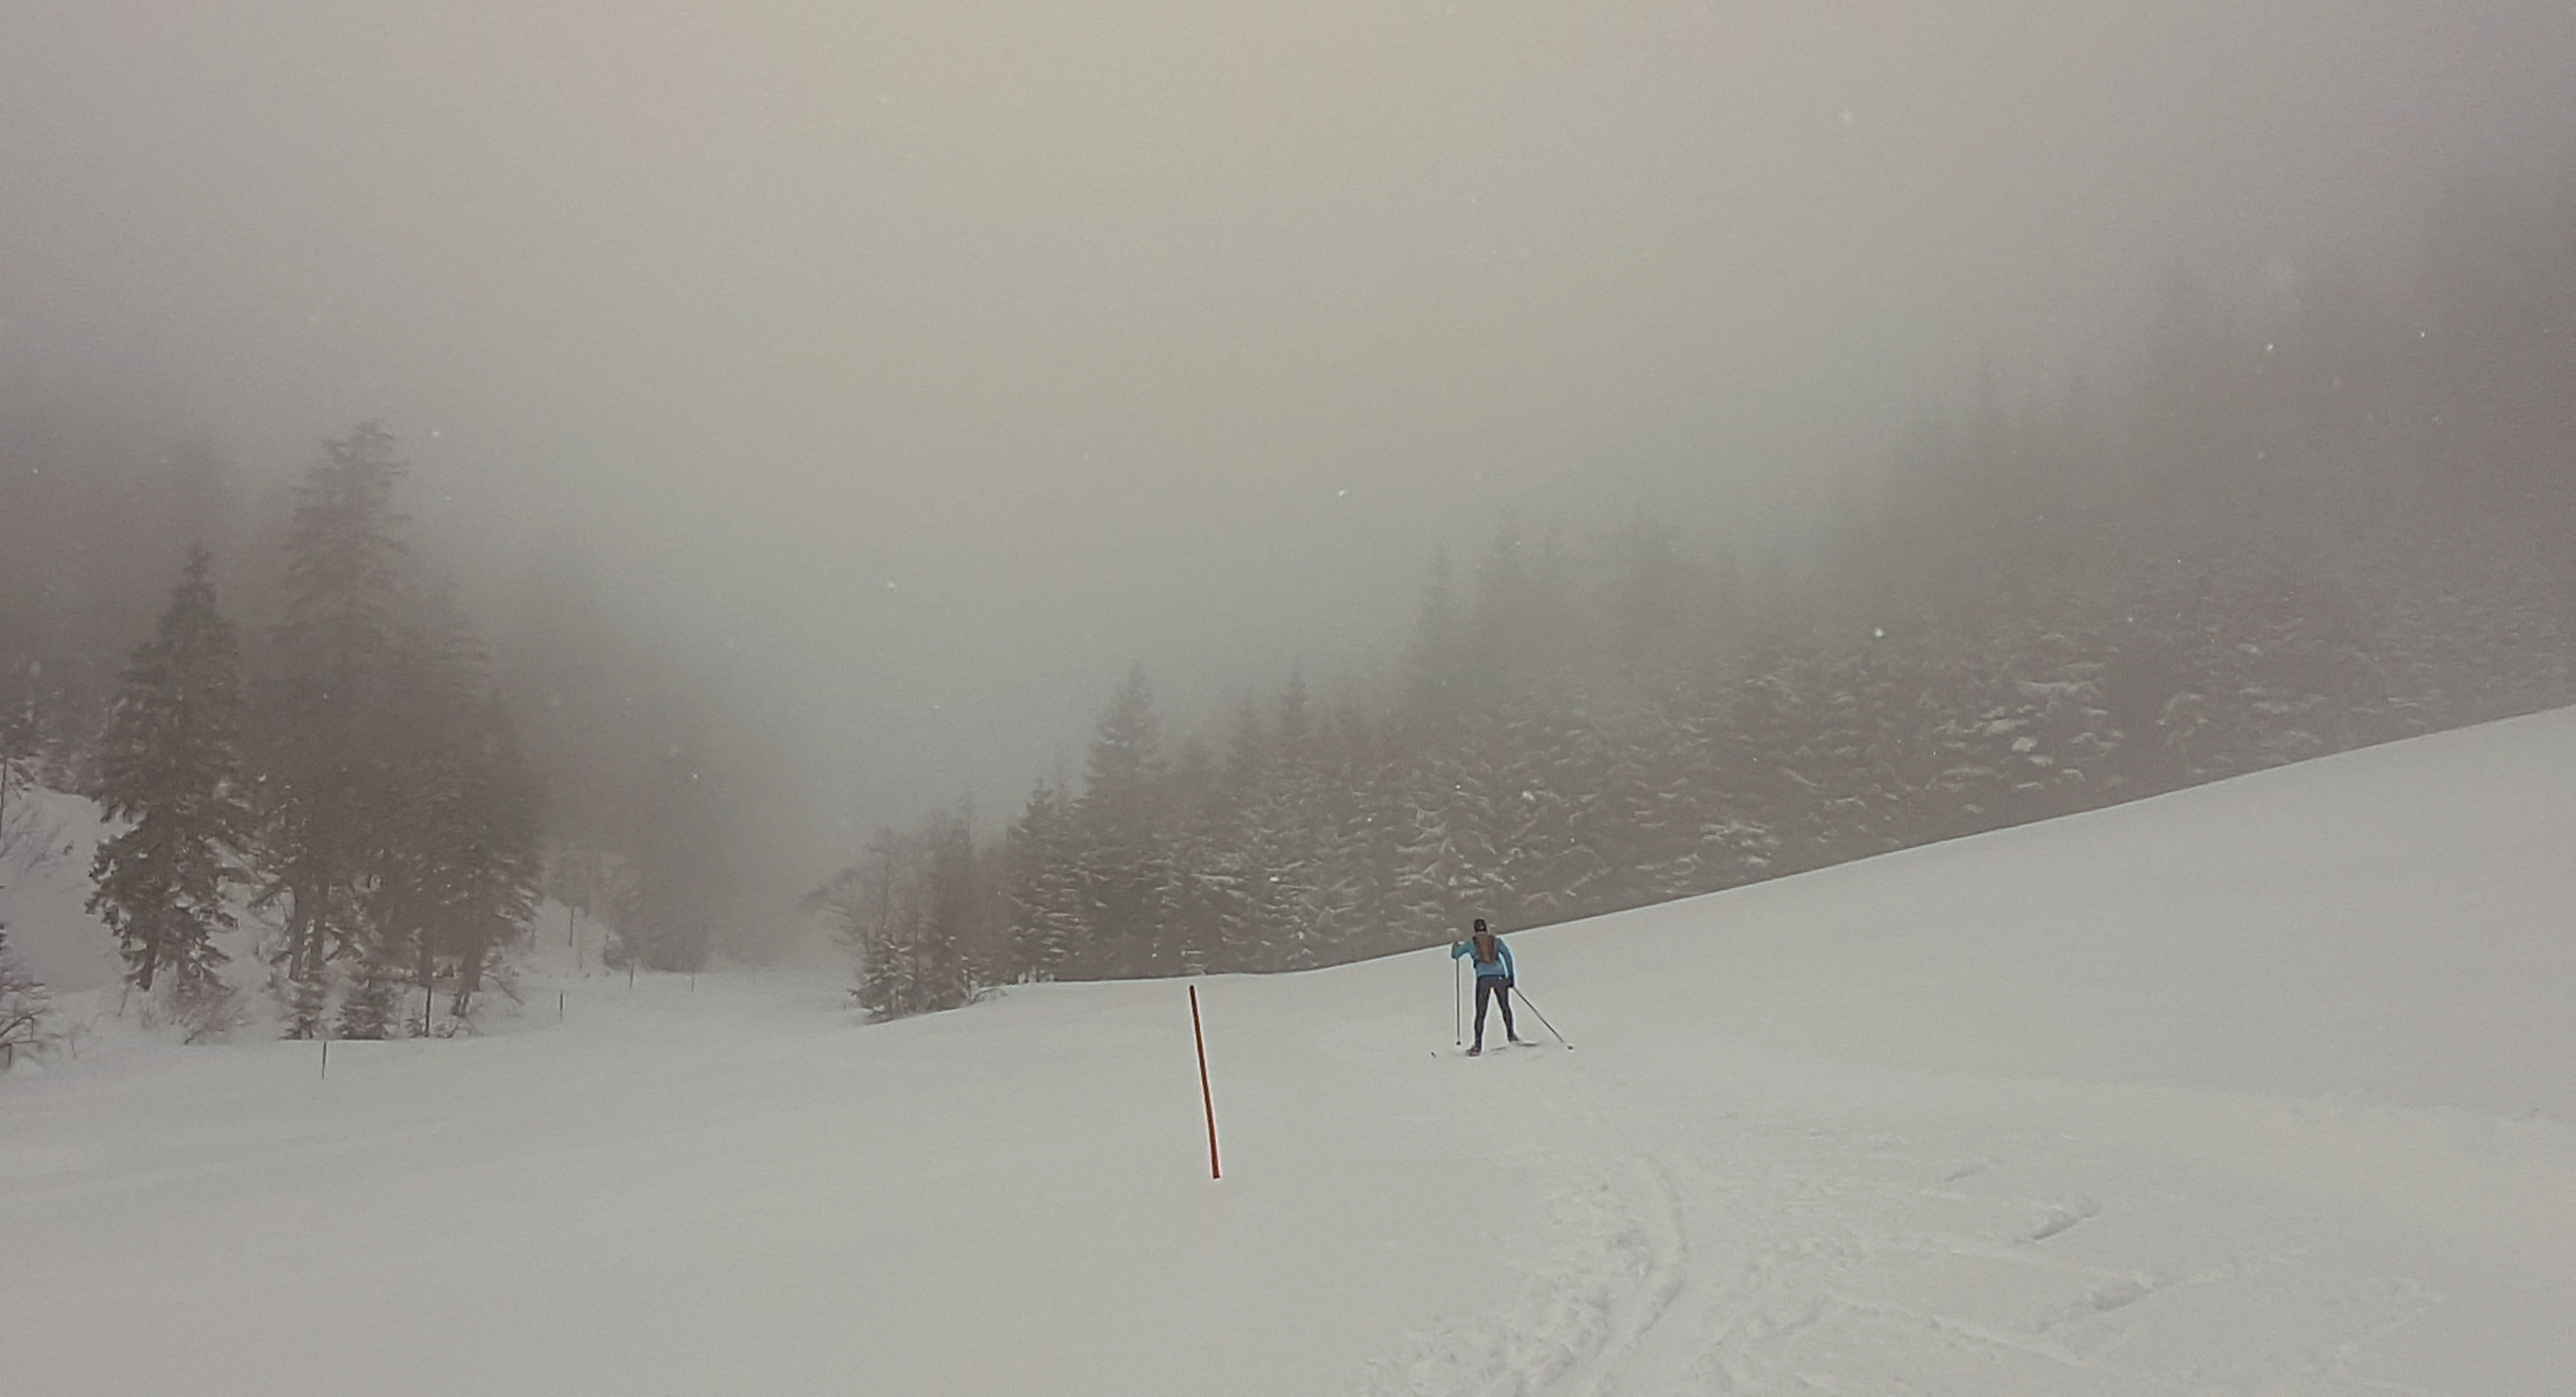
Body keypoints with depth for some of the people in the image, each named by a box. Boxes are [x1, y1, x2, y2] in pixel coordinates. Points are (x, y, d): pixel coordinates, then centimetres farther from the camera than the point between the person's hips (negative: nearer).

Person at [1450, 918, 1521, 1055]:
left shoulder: (1470, 942, 15)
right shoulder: (1496, 940, 18)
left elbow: (1454, 955, 22)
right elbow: (1507, 954, 6)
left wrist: (1455, 946, 44)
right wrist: (1511, 975, 7)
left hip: (1483, 977, -1)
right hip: (1500, 976, 1)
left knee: (1480, 1013, -1)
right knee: (1505, 1007, 20)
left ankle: (1478, 1044, -7)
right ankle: (1511, 1034, 31)